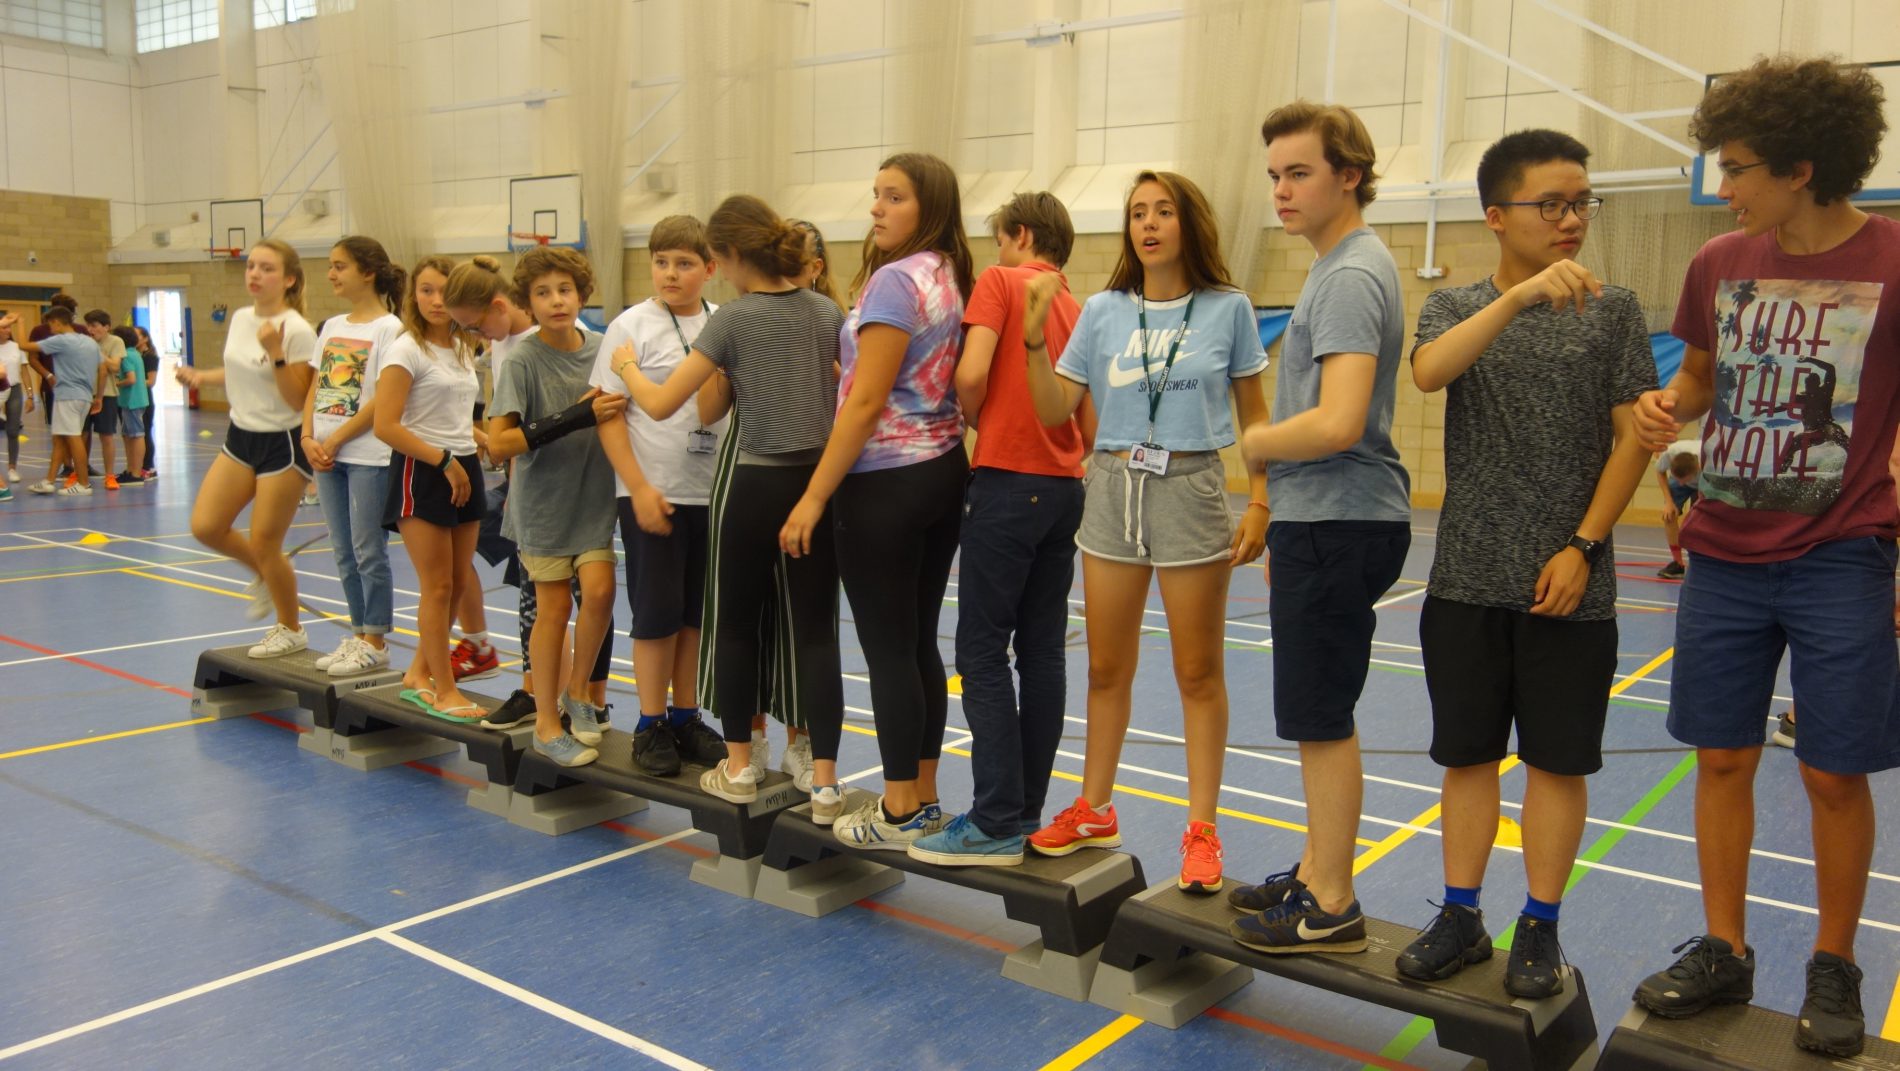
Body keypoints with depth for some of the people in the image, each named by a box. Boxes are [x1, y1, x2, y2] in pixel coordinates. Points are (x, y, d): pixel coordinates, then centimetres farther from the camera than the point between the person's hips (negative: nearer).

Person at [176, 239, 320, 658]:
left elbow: (297, 400, -20)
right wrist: (201, 377, 10)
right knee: (205, 526, 0)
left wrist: (276, 352, -29)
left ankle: (290, 630, 20)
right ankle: (265, 576, 29)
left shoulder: (297, 332, -17)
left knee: (263, 544, -1)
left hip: (282, 444, -7)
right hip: (241, 437, 7)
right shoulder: (239, 318, 5)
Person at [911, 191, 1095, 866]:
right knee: (1042, 652, 9)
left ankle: (996, 824, -5)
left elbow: (972, 373, -15)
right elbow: (1090, 425, 15)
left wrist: (977, 422, 3)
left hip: (1007, 481, -7)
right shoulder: (1078, 310, 15)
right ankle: (1027, 810, 15)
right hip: (1063, 487, 7)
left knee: (984, 653, -4)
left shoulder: (1000, 282, -3)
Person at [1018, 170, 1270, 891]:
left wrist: (1259, 503, -4)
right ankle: (1094, 811, 27)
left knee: (1198, 673, 4)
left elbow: (1254, 414, 4)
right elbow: (1053, 411, 2)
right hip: (1112, 487, 3)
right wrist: (1035, 339, -11)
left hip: (1191, 490, -3)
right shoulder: (1103, 311, 3)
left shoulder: (1228, 309, -2)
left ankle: (1201, 828, 16)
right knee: (1107, 668, 11)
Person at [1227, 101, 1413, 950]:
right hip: (1322, 521, 10)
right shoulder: (1345, 267, 16)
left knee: (1320, 720, -1)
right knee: (1319, 716, 18)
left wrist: (1251, 443, -10)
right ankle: (1316, 873, 30)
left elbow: (1336, 424, -27)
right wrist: (1280, 521, 19)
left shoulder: (1350, 275, -16)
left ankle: (1331, 909, 10)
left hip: (1337, 525, -10)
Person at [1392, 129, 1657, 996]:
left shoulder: (1610, 310, 2)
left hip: (1568, 588, -1)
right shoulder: (1455, 306, 4)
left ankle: (1540, 928, 20)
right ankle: (1460, 917, 22)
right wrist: (1522, 293, -30)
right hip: (1466, 582, 1)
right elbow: (1428, 372, -19)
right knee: (1468, 754, 9)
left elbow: (1633, 437, 0)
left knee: (1556, 759, 6)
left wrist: (1583, 547, -8)